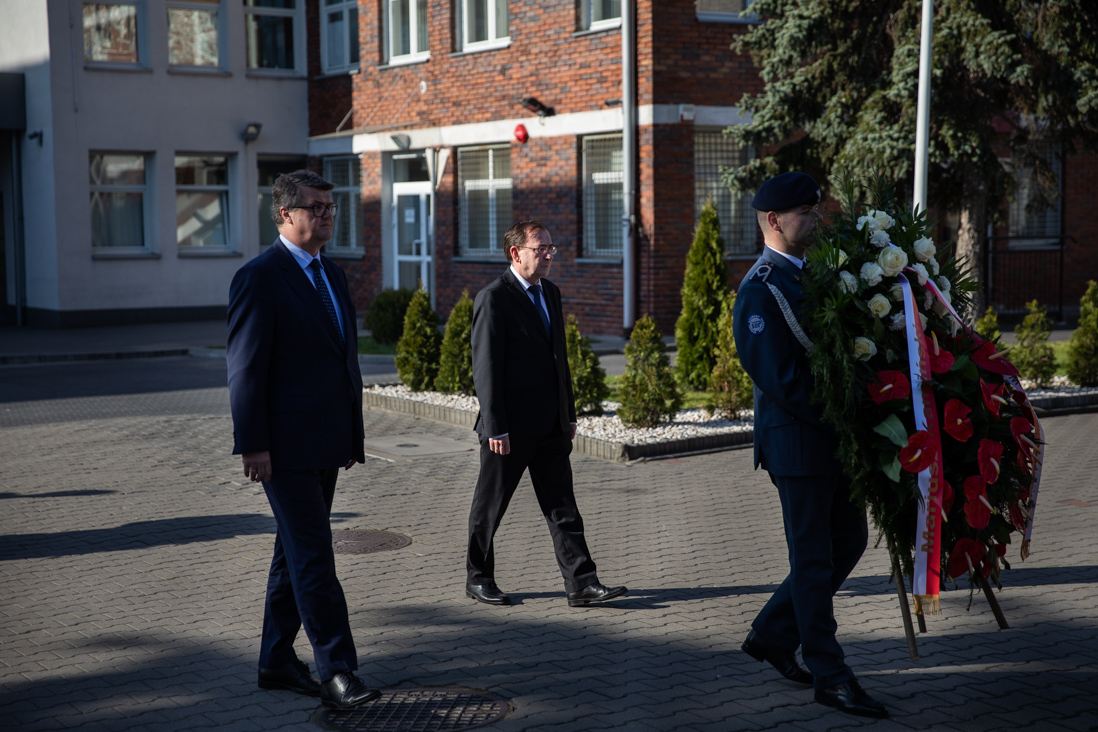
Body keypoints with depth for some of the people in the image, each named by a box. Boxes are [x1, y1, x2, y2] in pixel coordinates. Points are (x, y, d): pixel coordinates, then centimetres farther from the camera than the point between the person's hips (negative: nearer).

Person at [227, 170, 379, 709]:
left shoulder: (332, 276, 16)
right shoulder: (259, 279, -10)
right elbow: (245, 366, -14)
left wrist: (353, 435, 18)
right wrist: (251, 444, -17)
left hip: (325, 443, 9)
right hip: (284, 447, -9)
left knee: (295, 554, 14)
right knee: (312, 558, -8)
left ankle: (277, 662, 24)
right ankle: (337, 671, -5)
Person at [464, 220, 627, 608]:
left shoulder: (550, 293, 13)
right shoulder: (493, 298, -11)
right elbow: (485, 368, -15)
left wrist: (569, 414, 16)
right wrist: (495, 428, -18)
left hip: (550, 426, 7)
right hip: (511, 427, -7)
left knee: (563, 507, 3)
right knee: (489, 507, 8)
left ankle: (581, 584, 3)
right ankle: (478, 579, 22)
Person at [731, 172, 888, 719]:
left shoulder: (809, 274, 14)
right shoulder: (760, 290, -14)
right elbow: (778, 377, -20)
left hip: (833, 437, 9)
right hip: (797, 440, -9)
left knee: (849, 540, 15)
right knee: (813, 557, 1)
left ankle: (771, 634, 27)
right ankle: (828, 675, 11)